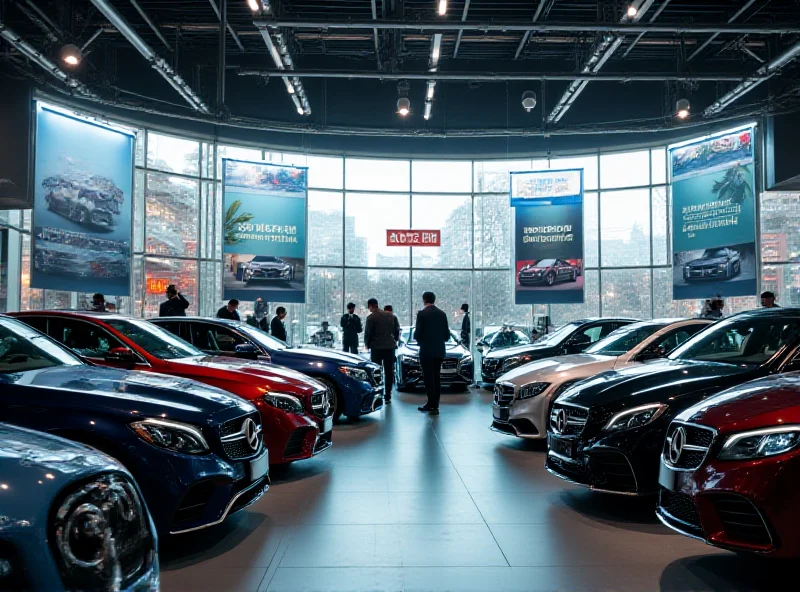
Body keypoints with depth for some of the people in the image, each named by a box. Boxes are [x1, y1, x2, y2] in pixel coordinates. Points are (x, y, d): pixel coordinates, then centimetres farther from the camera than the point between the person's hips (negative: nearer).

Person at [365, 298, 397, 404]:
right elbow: (395, 330, 11)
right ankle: (387, 396, 6)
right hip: (389, 346, 4)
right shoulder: (390, 316, 6)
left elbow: (367, 333, -5)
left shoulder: (371, 317, -9)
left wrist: (367, 344, 11)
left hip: (376, 347, -3)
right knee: (389, 373, 7)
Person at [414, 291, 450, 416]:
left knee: (428, 377, -2)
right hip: (439, 351, 5)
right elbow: (447, 335, 7)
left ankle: (431, 403, -7)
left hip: (426, 351, -5)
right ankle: (435, 404, 12)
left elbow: (417, 333, -11)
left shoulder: (422, 314, -9)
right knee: (436, 377, 10)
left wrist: (419, 340, 10)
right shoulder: (442, 314, 6)